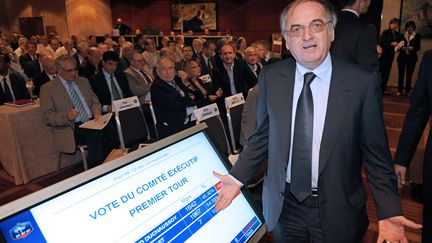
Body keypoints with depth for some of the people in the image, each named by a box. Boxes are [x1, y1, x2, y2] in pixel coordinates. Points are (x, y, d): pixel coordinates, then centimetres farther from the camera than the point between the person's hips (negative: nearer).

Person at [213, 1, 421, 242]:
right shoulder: (271, 77, -7)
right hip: (283, 205, 2)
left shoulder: (363, 83, -14)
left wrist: (389, 212, -15)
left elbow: (376, 154, -8)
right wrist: (237, 177, -6)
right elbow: (262, 137, 1)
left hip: (336, 210, -1)